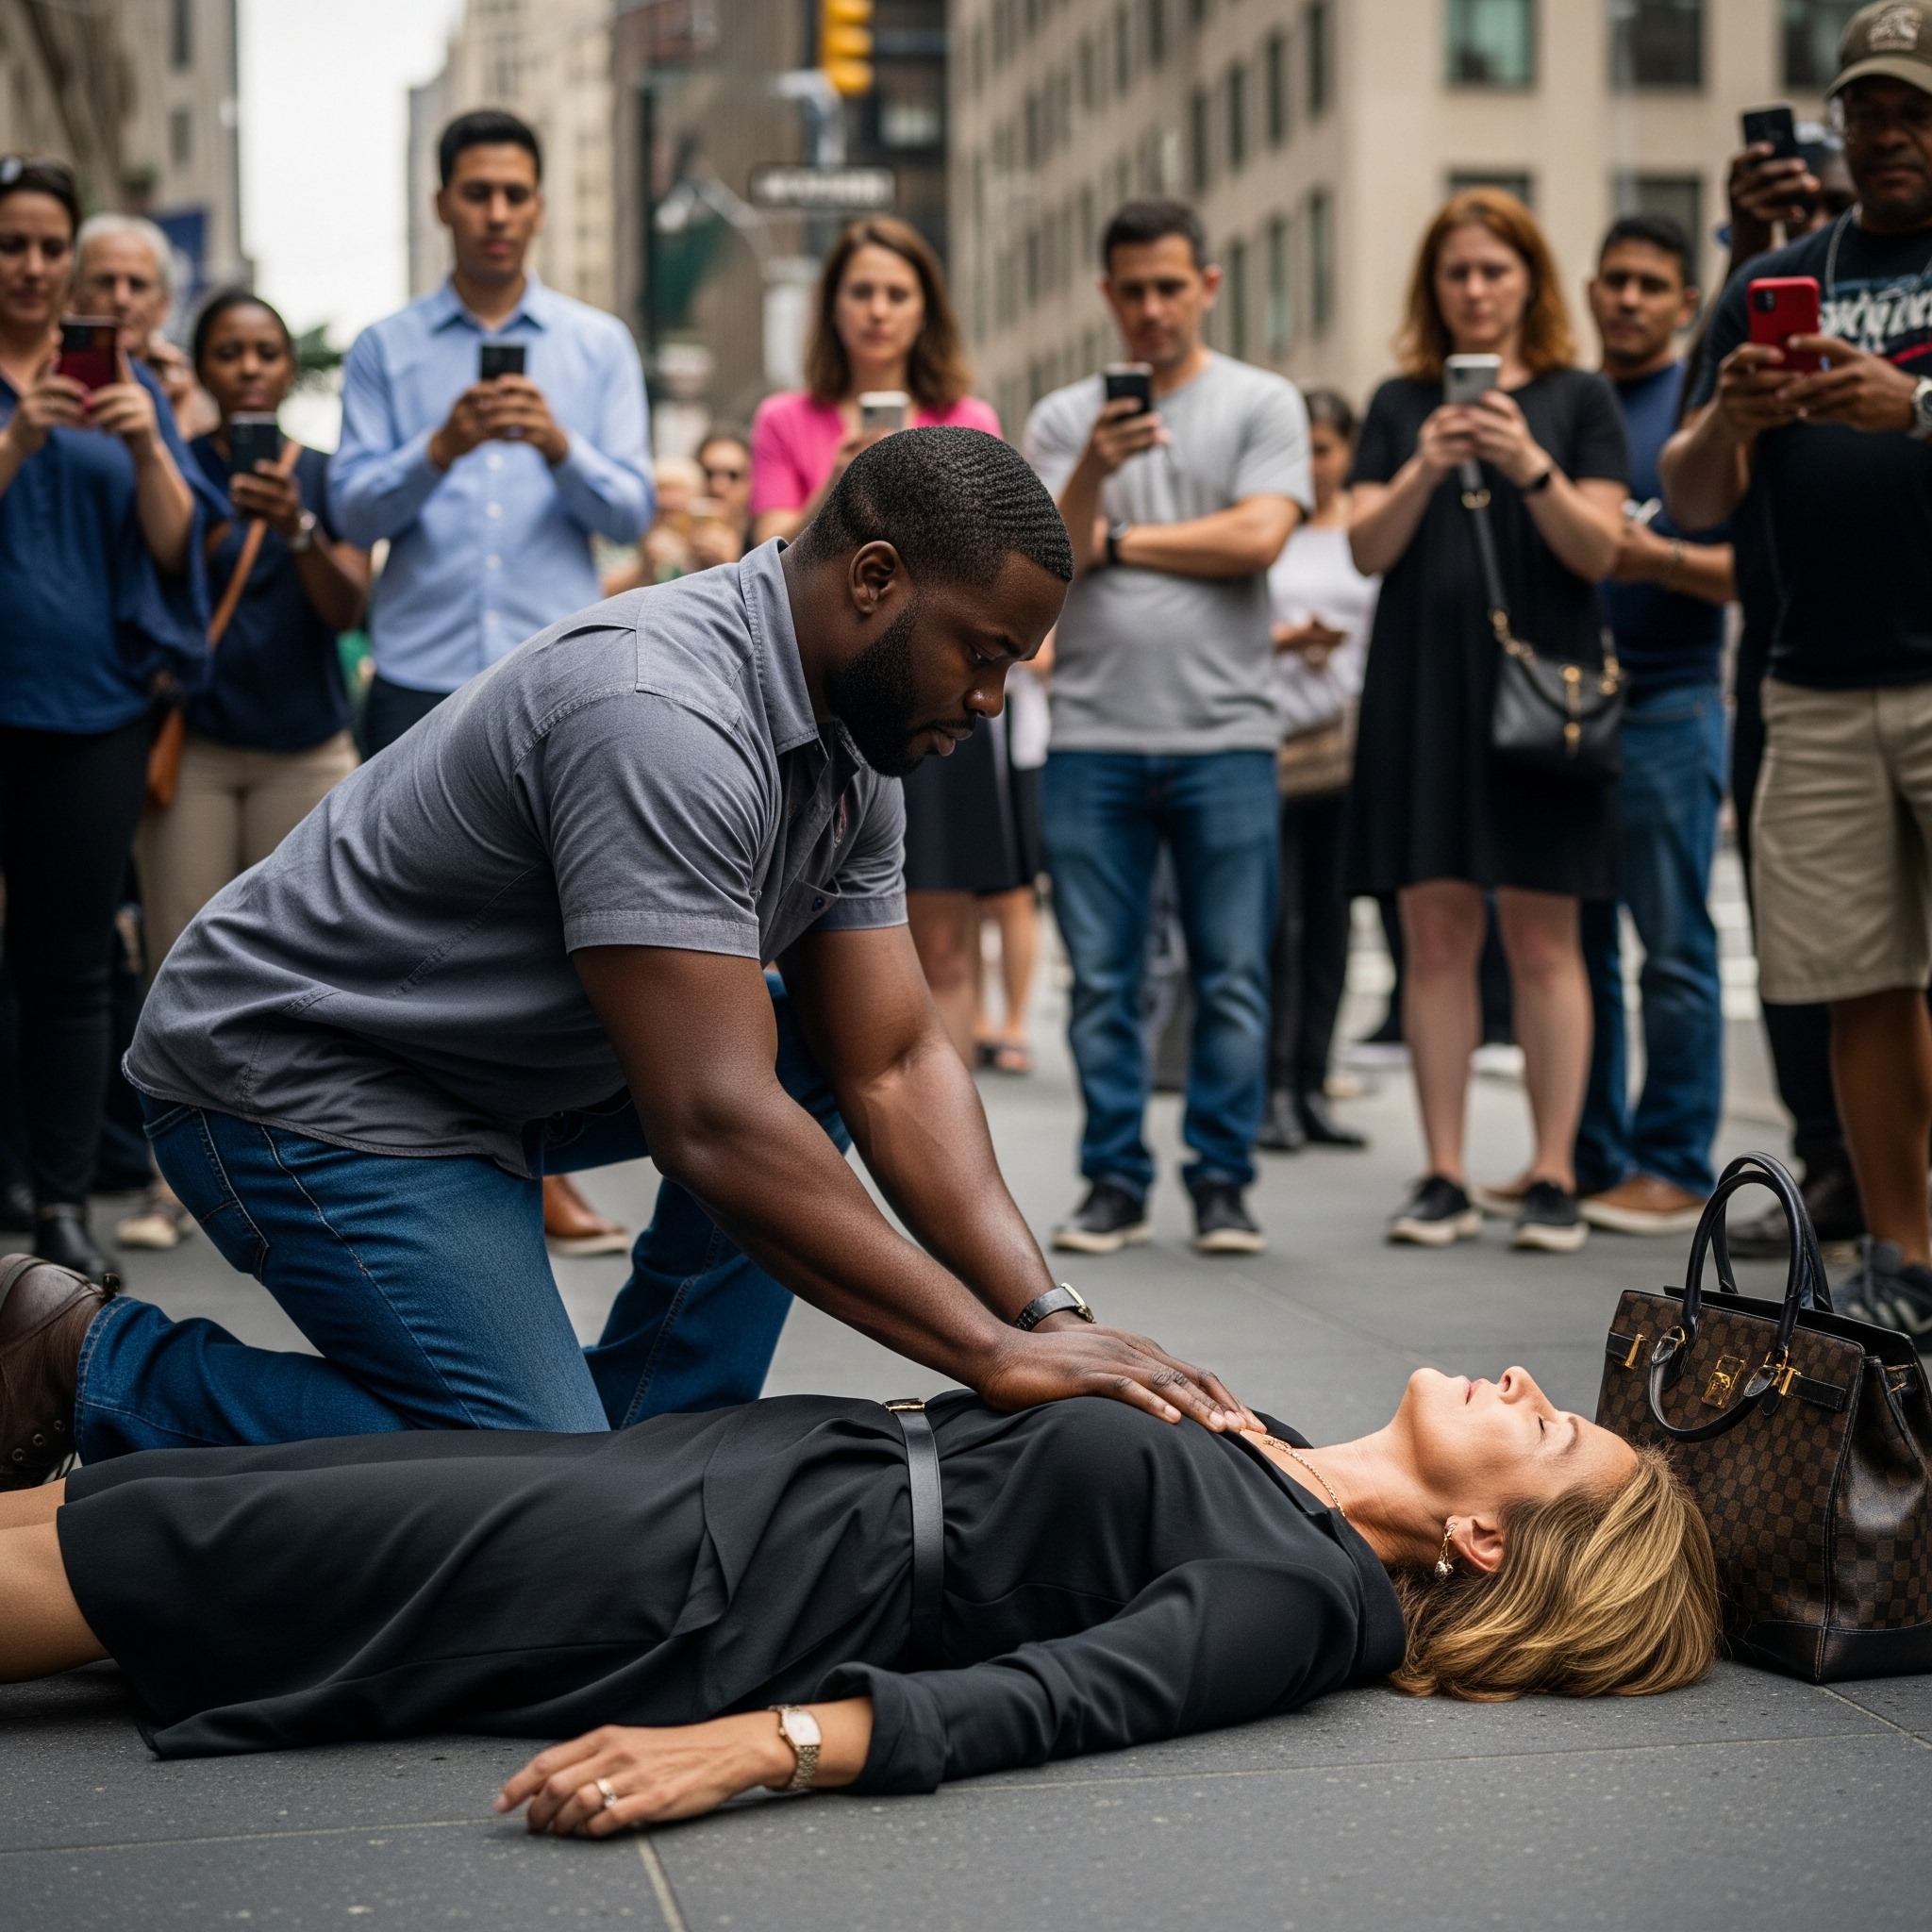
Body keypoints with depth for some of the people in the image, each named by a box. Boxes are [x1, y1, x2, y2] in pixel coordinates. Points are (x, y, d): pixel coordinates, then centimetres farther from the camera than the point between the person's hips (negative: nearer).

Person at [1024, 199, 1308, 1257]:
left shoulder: (1263, 404, 7)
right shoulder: (1064, 417, 12)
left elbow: (1257, 537, -7)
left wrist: (1115, 540, 1)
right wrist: (1092, 475, -19)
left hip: (1223, 734, -1)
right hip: (1093, 738, 2)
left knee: (1232, 976, 0)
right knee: (1102, 979, 3)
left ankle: (1222, 1182, 9)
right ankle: (1113, 1180, 11)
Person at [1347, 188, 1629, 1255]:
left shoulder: (1579, 397, 7)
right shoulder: (1399, 403, 12)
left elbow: (1600, 550, -1)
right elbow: (1367, 548, 3)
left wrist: (1531, 468, -18)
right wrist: (1425, 469, -15)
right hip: (1422, 688, 2)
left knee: (1543, 935, -2)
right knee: (1434, 933, 1)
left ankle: (1553, 1174, 1)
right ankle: (1443, 1177, 4)